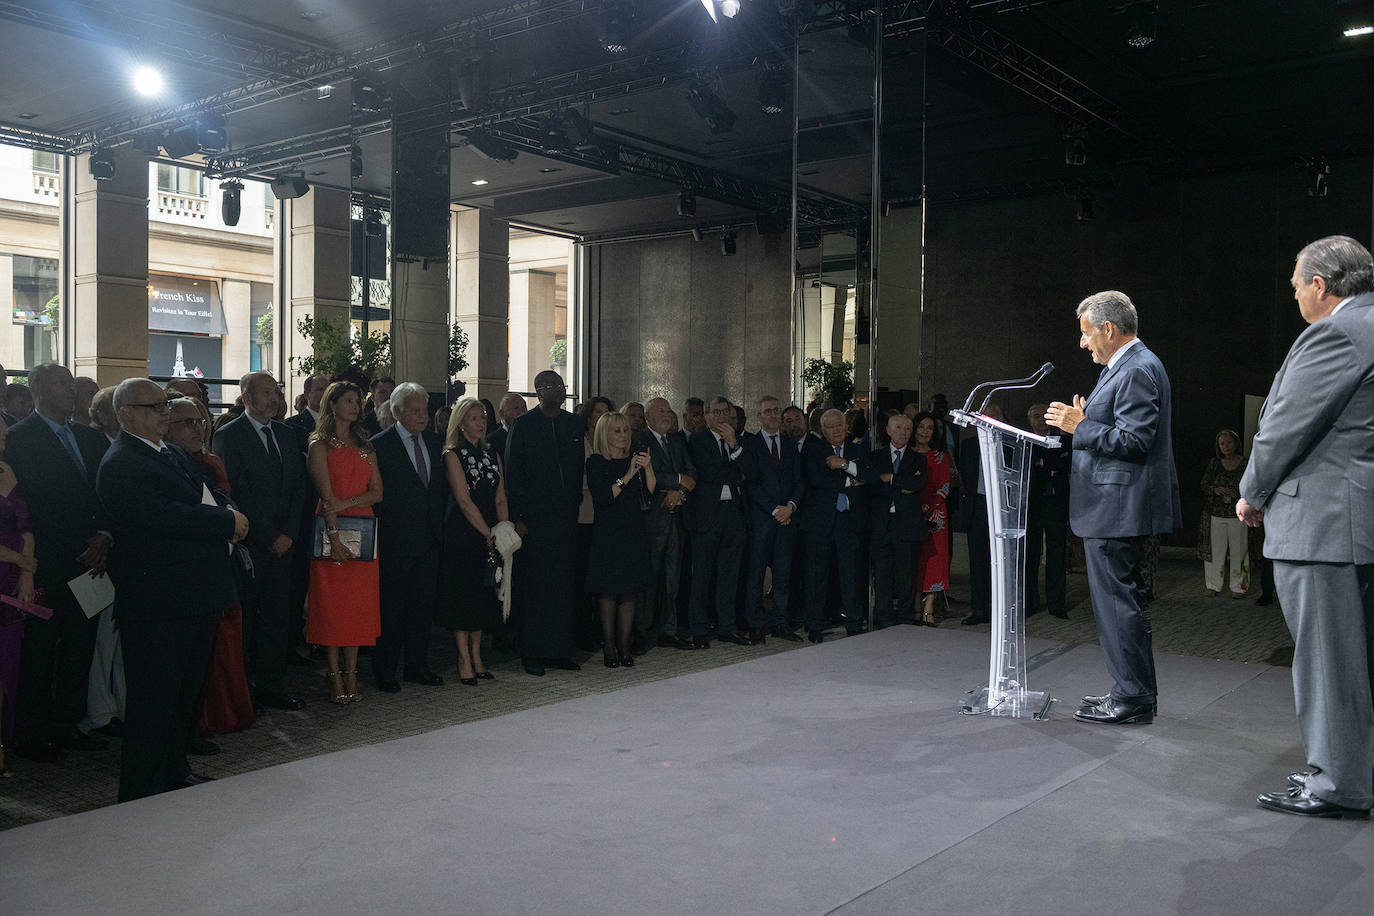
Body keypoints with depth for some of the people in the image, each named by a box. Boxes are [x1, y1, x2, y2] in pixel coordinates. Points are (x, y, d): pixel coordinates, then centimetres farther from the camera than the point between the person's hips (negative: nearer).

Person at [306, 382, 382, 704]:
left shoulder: (365, 446, 16)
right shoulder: (319, 444, 1)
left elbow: (377, 492, 7)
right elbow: (326, 494, -10)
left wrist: (346, 503, -11)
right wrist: (334, 535, -19)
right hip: (331, 531, -5)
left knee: (359, 604, 4)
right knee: (331, 604, -2)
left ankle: (351, 675, 10)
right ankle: (336, 679, 4)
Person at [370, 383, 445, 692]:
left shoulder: (433, 442, 11)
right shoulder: (380, 445, -8)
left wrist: (438, 522, 9)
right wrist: (387, 526, -11)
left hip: (429, 539, 6)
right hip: (396, 540, -6)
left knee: (423, 605, 11)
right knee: (391, 607, 3)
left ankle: (417, 666, 22)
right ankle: (385, 671, 13)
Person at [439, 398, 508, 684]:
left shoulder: (492, 454, 12)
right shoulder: (453, 455, -5)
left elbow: (501, 499, 8)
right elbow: (464, 501, -12)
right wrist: (489, 534, -13)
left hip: (489, 537, 5)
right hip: (462, 534, -5)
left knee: (483, 596, 8)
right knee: (462, 595, -2)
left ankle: (476, 658, 17)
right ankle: (464, 661, 6)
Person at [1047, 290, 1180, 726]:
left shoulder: (1137, 370, -16)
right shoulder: (1128, 366, 18)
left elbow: (1135, 441, -22)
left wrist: (1081, 426, -17)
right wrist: (1086, 421, 13)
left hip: (1117, 508, -11)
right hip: (1116, 509, 11)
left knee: (1119, 601, -5)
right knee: (1124, 600, 16)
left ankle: (1132, 699, 2)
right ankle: (1133, 691, 25)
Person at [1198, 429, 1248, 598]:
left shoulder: (1246, 463, 1)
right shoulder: (1214, 463, 8)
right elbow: (1204, 484, 7)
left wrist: (1234, 493, -16)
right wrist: (1215, 490, -13)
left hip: (1237, 514, -2)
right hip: (1216, 513, 2)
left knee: (1238, 551, -1)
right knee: (1215, 550, 2)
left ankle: (1237, 586, 9)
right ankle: (1213, 585, 11)